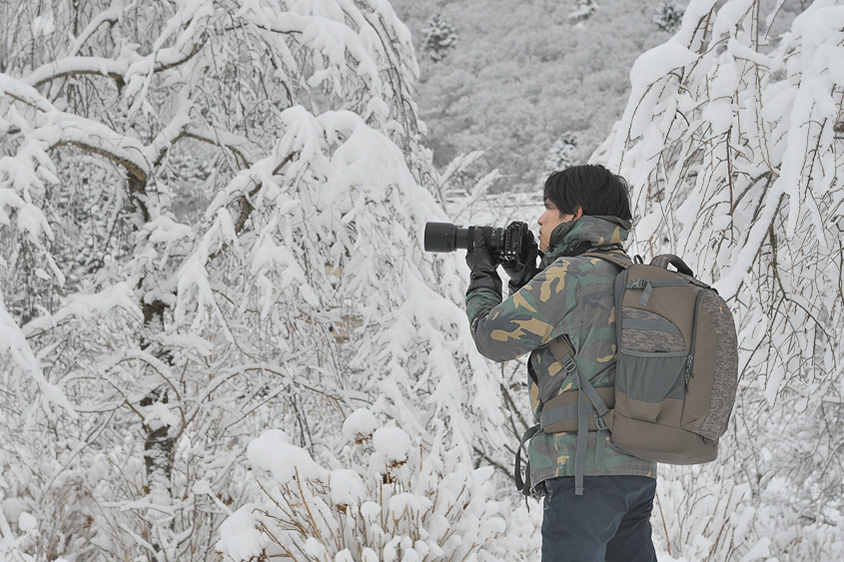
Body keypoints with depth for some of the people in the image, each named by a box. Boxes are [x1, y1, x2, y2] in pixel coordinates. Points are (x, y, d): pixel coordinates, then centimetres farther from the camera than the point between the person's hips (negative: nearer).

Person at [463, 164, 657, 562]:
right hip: (637, 469, 9)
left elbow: (494, 337, -4)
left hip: (585, 468, -9)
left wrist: (482, 273, 12)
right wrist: (524, 275, 24)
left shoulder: (569, 275, -10)